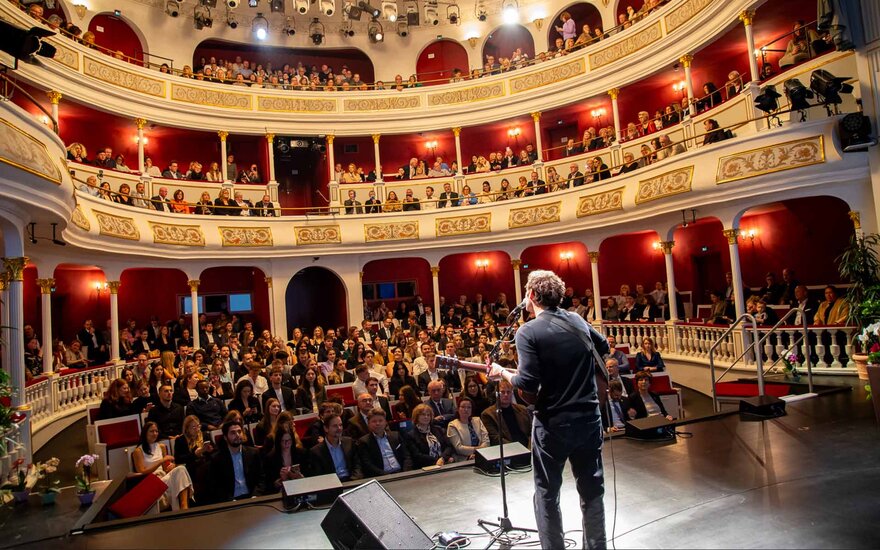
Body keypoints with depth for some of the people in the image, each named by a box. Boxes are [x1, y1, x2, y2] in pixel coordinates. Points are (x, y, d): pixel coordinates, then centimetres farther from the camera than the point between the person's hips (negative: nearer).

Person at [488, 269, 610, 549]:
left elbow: (529, 383, -20)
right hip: (589, 418, 5)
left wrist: (502, 374, -3)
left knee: (547, 494, 12)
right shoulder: (578, 320, 5)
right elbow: (604, 347, 22)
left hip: (553, 424, -5)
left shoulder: (528, 331, -14)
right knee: (592, 490, 18)